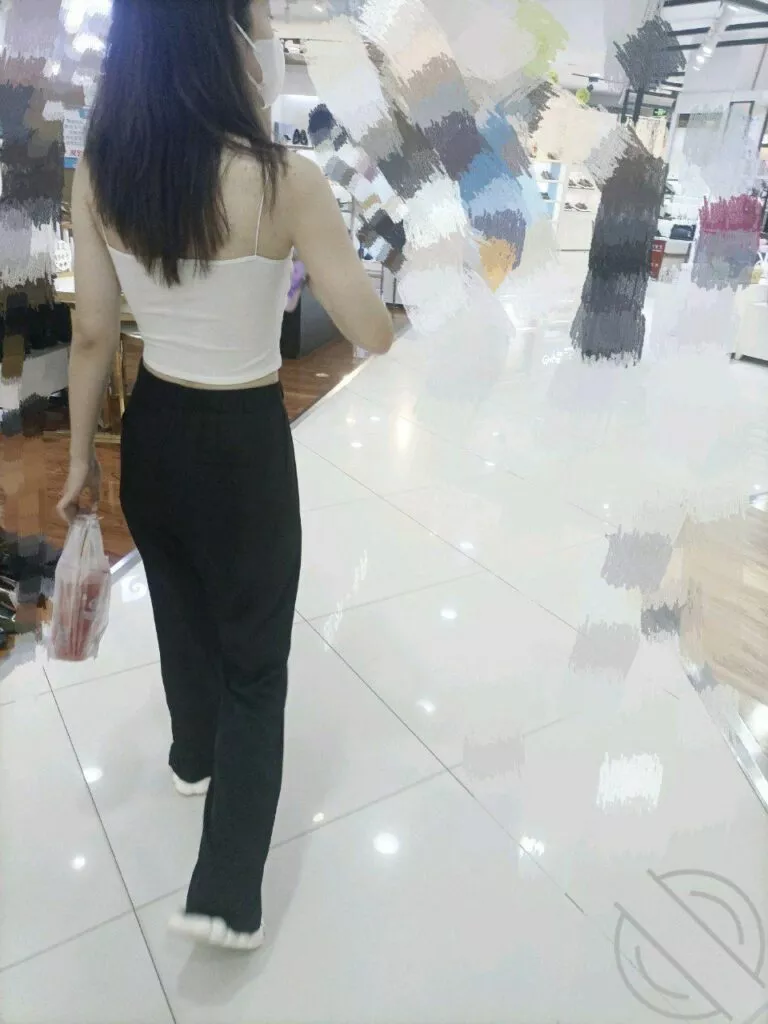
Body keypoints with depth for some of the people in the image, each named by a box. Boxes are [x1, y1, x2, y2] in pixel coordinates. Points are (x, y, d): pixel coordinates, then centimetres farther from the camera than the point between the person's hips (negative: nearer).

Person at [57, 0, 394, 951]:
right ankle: (226, 893, 19)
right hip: (245, 445, -5)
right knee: (256, 657, 11)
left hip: (151, 432, 5)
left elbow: (93, 334, 0)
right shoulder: (286, 180, -18)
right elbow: (373, 336, -12)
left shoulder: (98, 174, -4)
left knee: (182, 612, 28)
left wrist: (81, 457, 11)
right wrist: (318, 252, 6)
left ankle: (194, 754, 56)